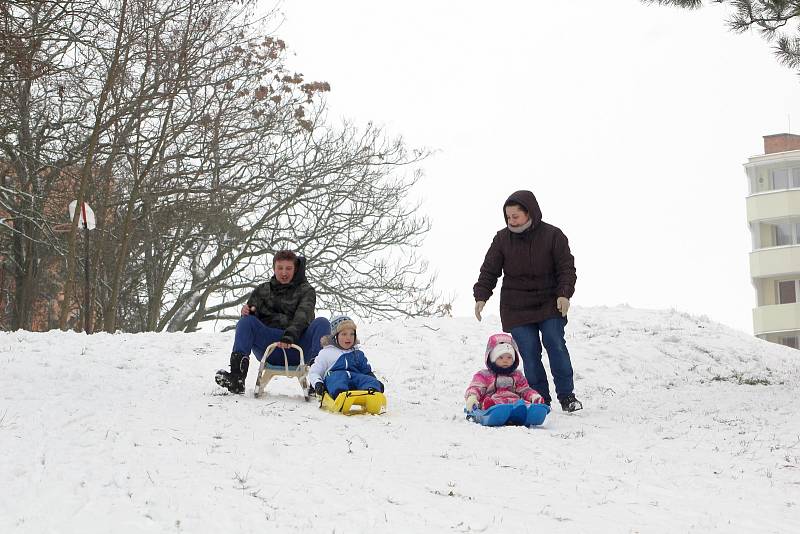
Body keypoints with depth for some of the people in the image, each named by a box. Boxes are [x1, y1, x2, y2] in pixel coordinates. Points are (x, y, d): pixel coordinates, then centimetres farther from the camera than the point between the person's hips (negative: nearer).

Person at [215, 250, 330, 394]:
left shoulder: (306, 291, 11)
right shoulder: (262, 290, 21)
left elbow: (302, 316, -9)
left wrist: (290, 336, -30)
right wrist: (247, 311, -15)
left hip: (297, 346, -2)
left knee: (321, 323, -25)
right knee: (246, 321, -21)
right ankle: (237, 378, -38)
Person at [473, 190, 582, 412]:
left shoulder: (552, 235, -5)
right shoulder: (502, 239, -1)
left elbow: (566, 268, -3)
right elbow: (489, 271, 4)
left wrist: (564, 294, -16)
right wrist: (481, 296, -8)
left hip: (549, 304, -1)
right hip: (516, 309, 1)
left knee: (556, 345, -12)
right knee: (530, 353, -4)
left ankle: (566, 396, -1)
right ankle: (540, 399, 4)